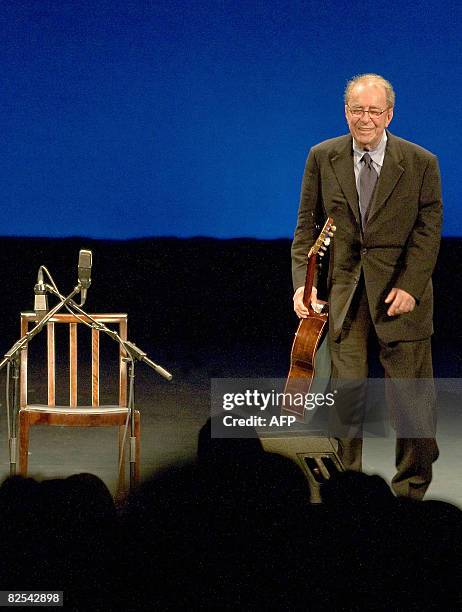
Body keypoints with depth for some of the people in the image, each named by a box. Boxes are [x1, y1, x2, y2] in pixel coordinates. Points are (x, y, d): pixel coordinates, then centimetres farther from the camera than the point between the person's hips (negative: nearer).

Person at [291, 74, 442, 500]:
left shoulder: (420, 163, -3)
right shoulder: (323, 158, 4)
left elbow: (429, 230, -3)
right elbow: (308, 225, 7)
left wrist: (409, 287, -14)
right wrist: (303, 282, -5)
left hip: (400, 293, -1)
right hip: (345, 291, 2)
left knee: (410, 397, 2)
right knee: (346, 393, 0)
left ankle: (411, 490, 17)